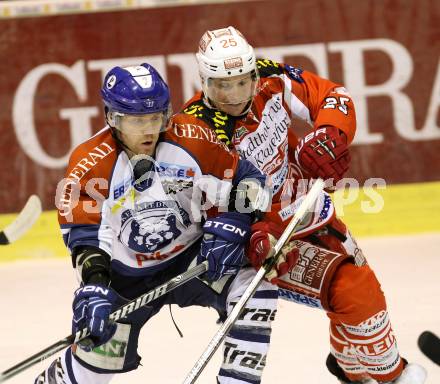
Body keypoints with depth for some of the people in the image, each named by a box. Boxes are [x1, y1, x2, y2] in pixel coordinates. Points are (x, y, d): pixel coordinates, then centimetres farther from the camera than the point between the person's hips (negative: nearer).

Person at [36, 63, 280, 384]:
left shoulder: (191, 142, -16)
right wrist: (94, 286, -40)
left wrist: (226, 227, -23)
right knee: (98, 357, 0)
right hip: (126, 274, -1)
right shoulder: (89, 164, -20)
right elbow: (85, 234, -25)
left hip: (191, 257, 1)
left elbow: (246, 178, -7)